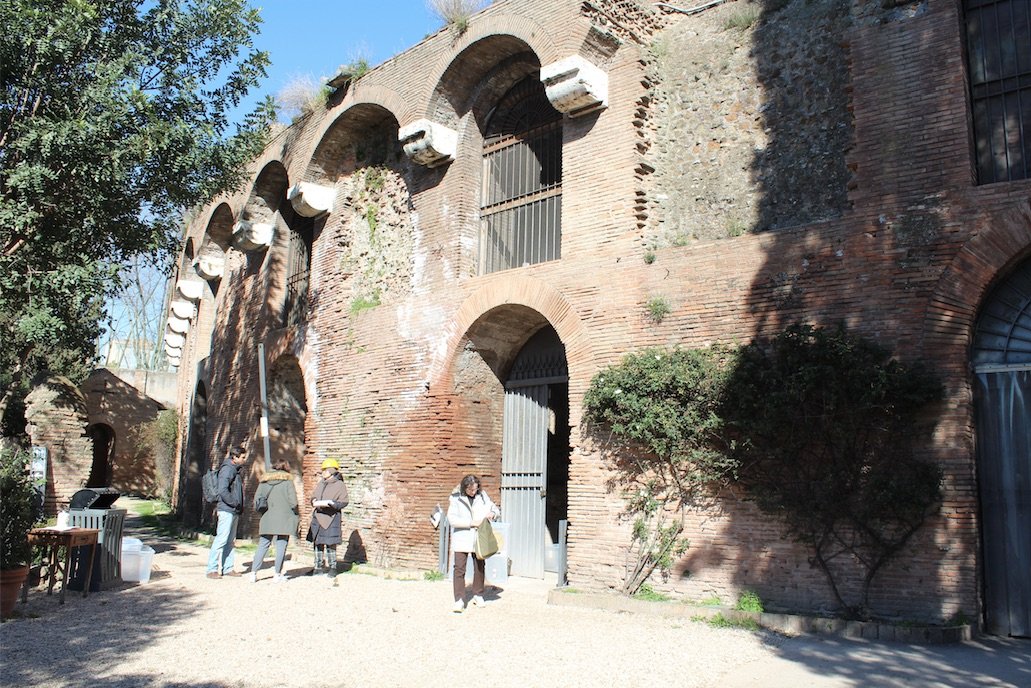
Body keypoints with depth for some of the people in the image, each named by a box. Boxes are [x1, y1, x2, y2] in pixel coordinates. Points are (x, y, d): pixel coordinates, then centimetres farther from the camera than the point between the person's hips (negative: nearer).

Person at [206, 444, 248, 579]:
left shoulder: (235, 470, 17)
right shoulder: (227, 469, -12)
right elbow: (223, 491, -22)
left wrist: (240, 507, 13)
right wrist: (235, 503, -15)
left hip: (234, 511, 10)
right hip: (226, 510, -10)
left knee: (230, 541, 11)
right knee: (221, 539, -9)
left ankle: (227, 568, 16)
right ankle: (212, 569, -5)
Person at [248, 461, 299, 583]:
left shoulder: (264, 481, 10)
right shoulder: (287, 481, -1)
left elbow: (257, 499, 5)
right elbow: (293, 501, -7)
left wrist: (262, 513, 17)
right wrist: (296, 516, 7)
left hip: (267, 519, 4)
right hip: (283, 519, -4)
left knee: (262, 546, 10)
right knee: (281, 547, 2)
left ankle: (253, 573, 8)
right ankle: (277, 575, 4)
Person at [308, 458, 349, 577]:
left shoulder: (340, 485, -5)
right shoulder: (321, 483, 13)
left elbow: (343, 502, -9)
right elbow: (313, 496, 20)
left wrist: (329, 503, -21)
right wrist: (314, 501, -3)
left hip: (331, 517, -6)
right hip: (318, 517, 6)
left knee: (330, 543, -2)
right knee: (318, 543, 8)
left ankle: (332, 567, 8)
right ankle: (318, 567, 17)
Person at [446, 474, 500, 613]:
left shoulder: (482, 496, 3)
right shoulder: (456, 498, -7)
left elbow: (495, 508, 13)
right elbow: (451, 518, -13)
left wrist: (492, 513, -11)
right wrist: (471, 523, -18)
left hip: (479, 538, 4)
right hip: (461, 539, -4)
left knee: (480, 567, 12)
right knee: (459, 568, -10)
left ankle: (478, 595, 30)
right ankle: (459, 601, -7)